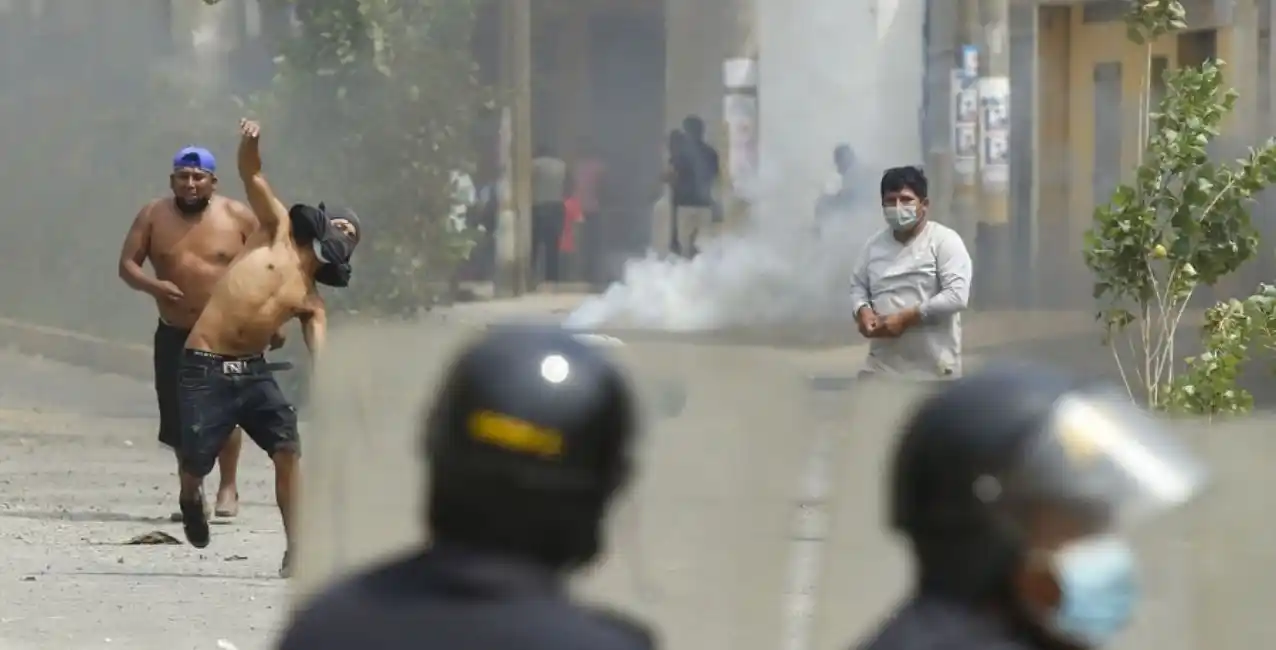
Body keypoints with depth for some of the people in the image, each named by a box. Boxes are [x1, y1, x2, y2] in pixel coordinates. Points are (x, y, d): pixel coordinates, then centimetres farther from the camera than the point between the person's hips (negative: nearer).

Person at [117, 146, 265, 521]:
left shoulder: (237, 217, -1)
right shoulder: (154, 216, 3)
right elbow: (127, 265, 1)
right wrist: (154, 285, -20)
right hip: (174, 335, 3)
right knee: (178, 420, 3)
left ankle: (227, 488, -1)